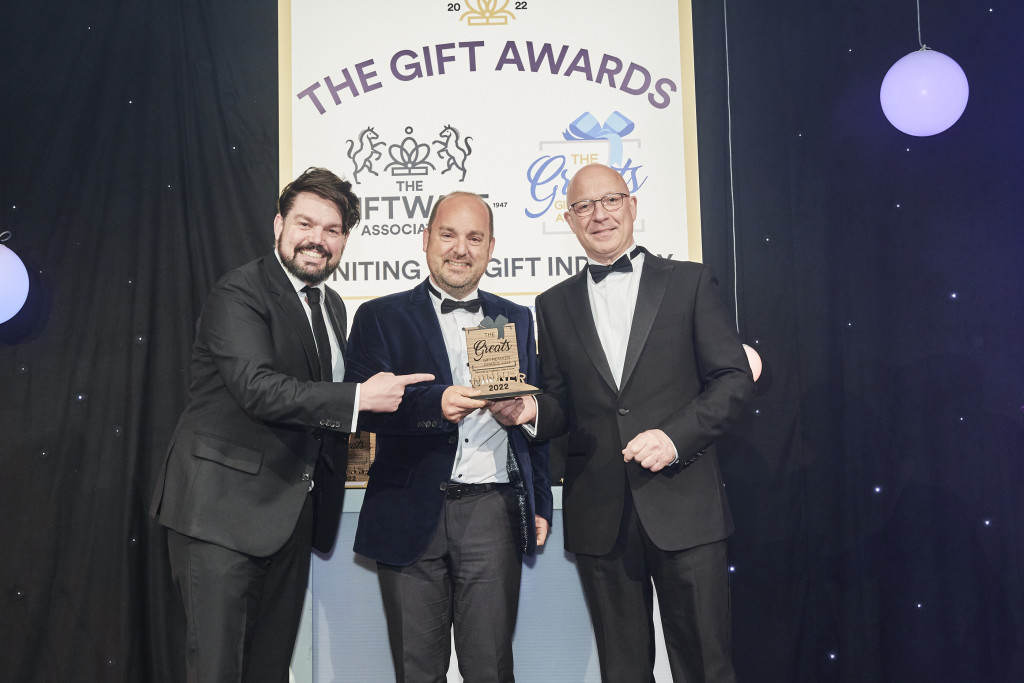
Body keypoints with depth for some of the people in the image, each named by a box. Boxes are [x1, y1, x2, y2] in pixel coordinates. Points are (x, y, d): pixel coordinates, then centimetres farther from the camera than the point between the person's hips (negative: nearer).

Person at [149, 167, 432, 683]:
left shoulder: (331, 305, 15)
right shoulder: (239, 294, -11)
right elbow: (258, 387, -25)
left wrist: (351, 437, 6)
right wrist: (358, 397, -24)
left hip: (291, 513, 8)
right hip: (223, 509, -7)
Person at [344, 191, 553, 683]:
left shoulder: (516, 319, 15)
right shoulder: (381, 317, 6)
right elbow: (360, 407, -7)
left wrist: (539, 504, 12)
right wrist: (434, 404, -23)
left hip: (493, 512, 2)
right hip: (412, 513, -1)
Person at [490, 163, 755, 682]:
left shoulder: (689, 282, 5)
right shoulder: (555, 305, 13)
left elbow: (734, 377, 1)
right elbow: (563, 404, 13)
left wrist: (676, 435, -12)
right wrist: (531, 410, -9)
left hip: (681, 504, -2)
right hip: (600, 515, 2)